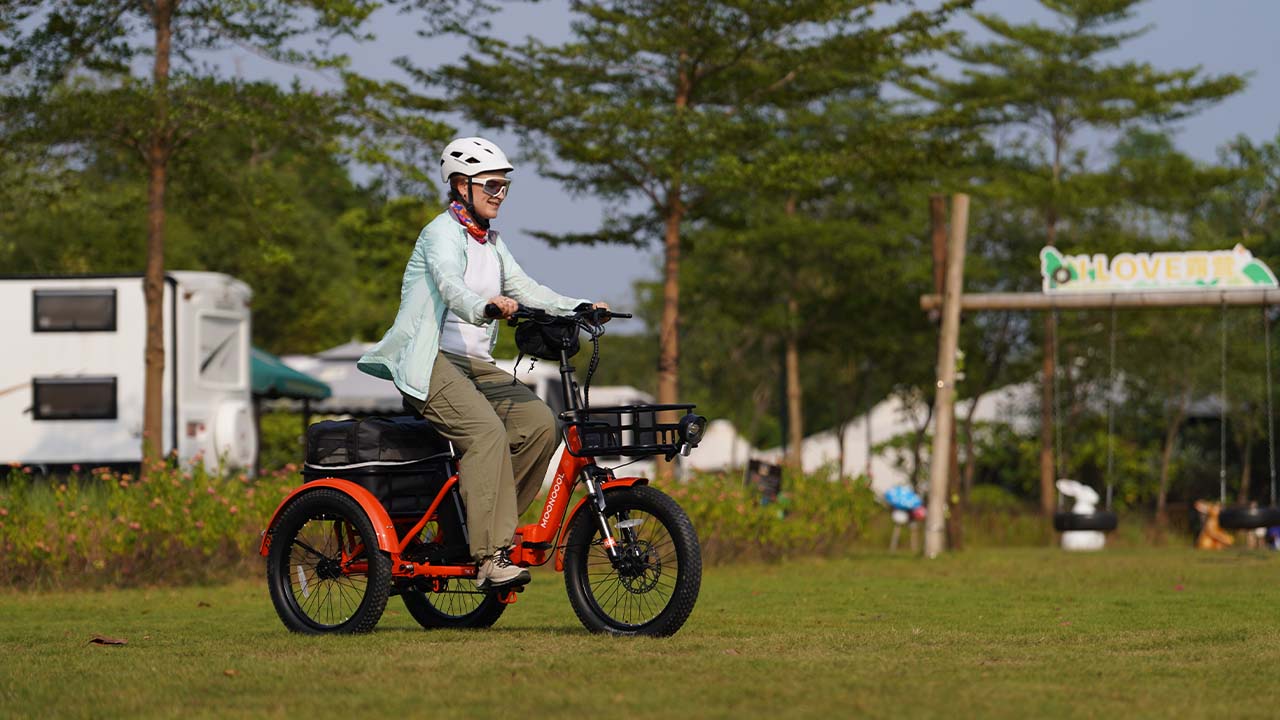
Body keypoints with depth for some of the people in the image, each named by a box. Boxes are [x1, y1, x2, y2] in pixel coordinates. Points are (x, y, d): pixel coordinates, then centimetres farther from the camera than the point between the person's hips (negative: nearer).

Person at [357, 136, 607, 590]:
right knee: (486, 430, -30)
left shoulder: (491, 241, 18)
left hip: (475, 364, 8)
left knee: (538, 421, -14)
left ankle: (487, 526, -5)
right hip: (430, 363, -8)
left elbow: (524, 288, 9)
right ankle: (490, 558, -33)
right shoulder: (443, 232, -8)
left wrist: (578, 308, -6)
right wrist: (484, 306, -48)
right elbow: (450, 286, -27)